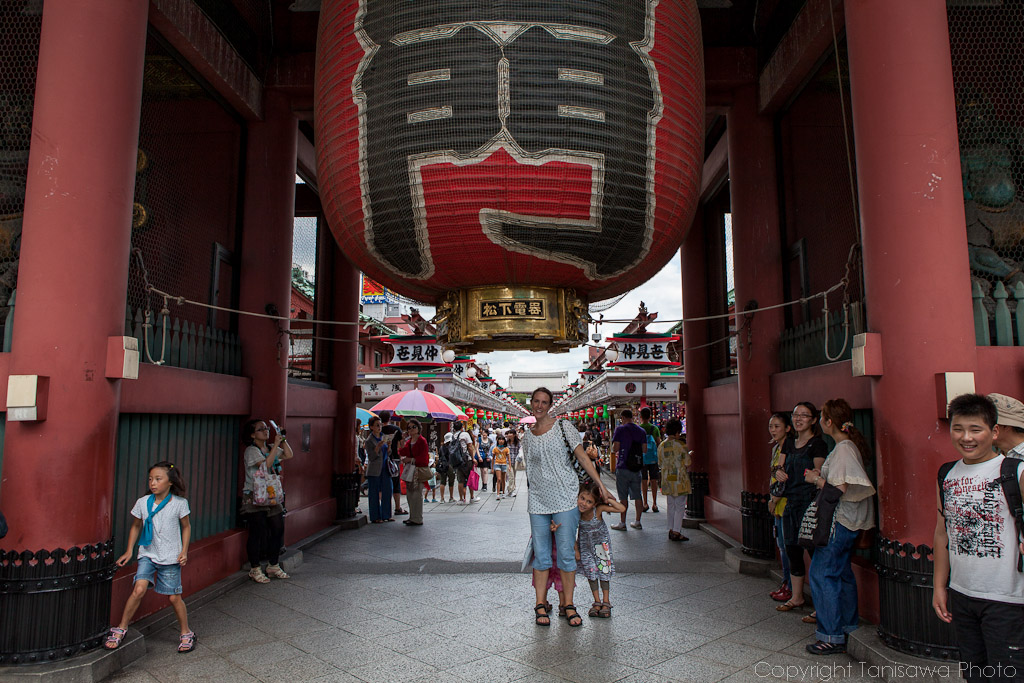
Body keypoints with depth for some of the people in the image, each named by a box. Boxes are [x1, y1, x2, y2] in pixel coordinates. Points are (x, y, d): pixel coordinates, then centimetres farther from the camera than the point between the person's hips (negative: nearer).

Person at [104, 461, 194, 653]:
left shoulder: (179, 503, -9)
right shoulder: (142, 503, -4)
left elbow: (186, 527, 4)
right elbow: (136, 527, 12)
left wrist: (184, 551, -3)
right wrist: (129, 551, 6)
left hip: (171, 557, -2)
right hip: (147, 554, 2)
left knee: (174, 597, 3)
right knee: (139, 589, -19)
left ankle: (186, 633, 21)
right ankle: (121, 628, 2)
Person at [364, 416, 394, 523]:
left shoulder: (383, 437, 11)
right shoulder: (369, 440, -8)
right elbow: (371, 457, -13)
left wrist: (389, 446, -5)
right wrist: (378, 447, -24)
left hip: (384, 469, 6)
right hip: (374, 470, -6)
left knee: (387, 491, 7)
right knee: (374, 494, 0)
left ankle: (386, 515, 17)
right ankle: (375, 517, 7)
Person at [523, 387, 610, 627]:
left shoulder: (562, 427, 0)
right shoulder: (527, 437, 11)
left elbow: (582, 457, 0)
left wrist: (601, 486, -2)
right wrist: (535, 495, 14)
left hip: (565, 498, -3)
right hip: (538, 501, 3)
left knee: (566, 552, -1)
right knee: (541, 554, 5)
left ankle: (569, 605, 10)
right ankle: (540, 605, 15)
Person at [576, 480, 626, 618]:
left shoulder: (598, 509, -32)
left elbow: (621, 508, -37)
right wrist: (576, 549, -7)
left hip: (601, 543, -1)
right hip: (585, 544, 1)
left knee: (603, 570, 2)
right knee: (590, 571, 4)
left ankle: (606, 602, 17)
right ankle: (597, 602, 20)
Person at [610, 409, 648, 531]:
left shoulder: (620, 429, -7)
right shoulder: (641, 431, 7)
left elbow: (615, 449, -11)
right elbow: (644, 449, 6)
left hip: (623, 467, -4)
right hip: (637, 467, 4)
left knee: (623, 497, 1)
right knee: (637, 496, 9)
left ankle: (622, 523, 5)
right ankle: (637, 522, 16)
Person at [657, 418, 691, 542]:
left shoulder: (661, 446, 4)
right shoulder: (680, 445, -12)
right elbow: (687, 463, -8)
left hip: (667, 480, 6)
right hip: (680, 479, -5)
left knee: (671, 505, 14)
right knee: (680, 506, 1)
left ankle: (671, 530, 17)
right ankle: (676, 532, -1)